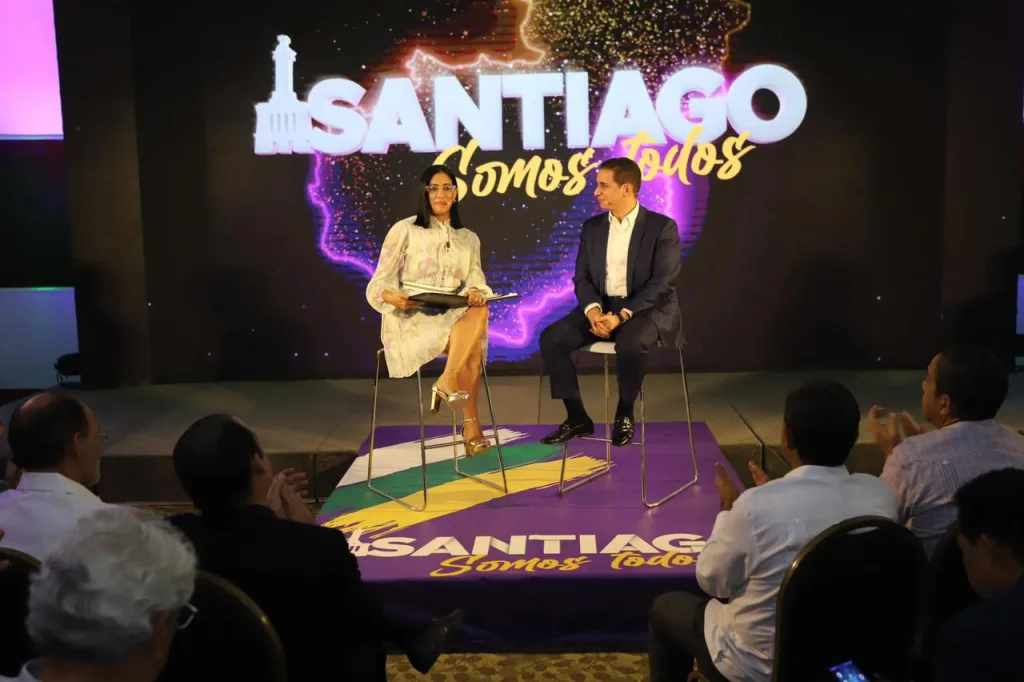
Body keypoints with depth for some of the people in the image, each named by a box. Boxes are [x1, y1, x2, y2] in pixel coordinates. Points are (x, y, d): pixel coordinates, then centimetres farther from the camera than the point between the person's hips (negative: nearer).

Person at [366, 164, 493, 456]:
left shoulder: (469, 239, 17)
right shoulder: (404, 230, 4)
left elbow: (476, 280, 4)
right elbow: (379, 283, -1)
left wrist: (476, 293, -20)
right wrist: (392, 297, -24)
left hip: (453, 317, 5)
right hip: (410, 319, -5)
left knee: (479, 311, -29)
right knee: (472, 344, -28)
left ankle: (447, 381, -33)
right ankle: (471, 426, -23)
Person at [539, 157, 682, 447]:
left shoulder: (663, 227, -6)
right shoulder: (592, 227, 9)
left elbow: (662, 284, -14)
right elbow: (582, 278, 6)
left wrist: (621, 315, -24)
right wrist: (593, 310, -17)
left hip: (646, 310, -5)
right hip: (601, 307, 5)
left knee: (629, 344, -38)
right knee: (551, 337, -18)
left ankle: (624, 414, -11)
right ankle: (577, 417, -7)